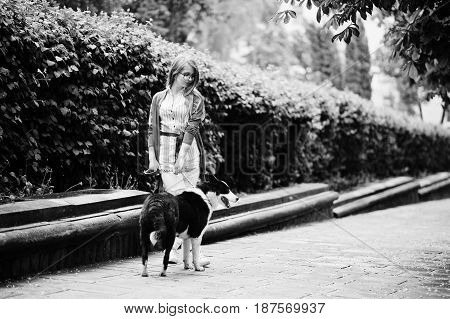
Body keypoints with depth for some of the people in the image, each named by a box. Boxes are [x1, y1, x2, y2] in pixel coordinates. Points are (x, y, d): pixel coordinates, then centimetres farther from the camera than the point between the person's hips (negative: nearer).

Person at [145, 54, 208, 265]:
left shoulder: (195, 99, 5)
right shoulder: (159, 98, 10)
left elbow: (192, 128, -4)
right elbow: (152, 128, 9)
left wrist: (182, 156, -14)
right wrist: (152, 158, 1)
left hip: (189, 152, 0)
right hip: (165, 154, 0)